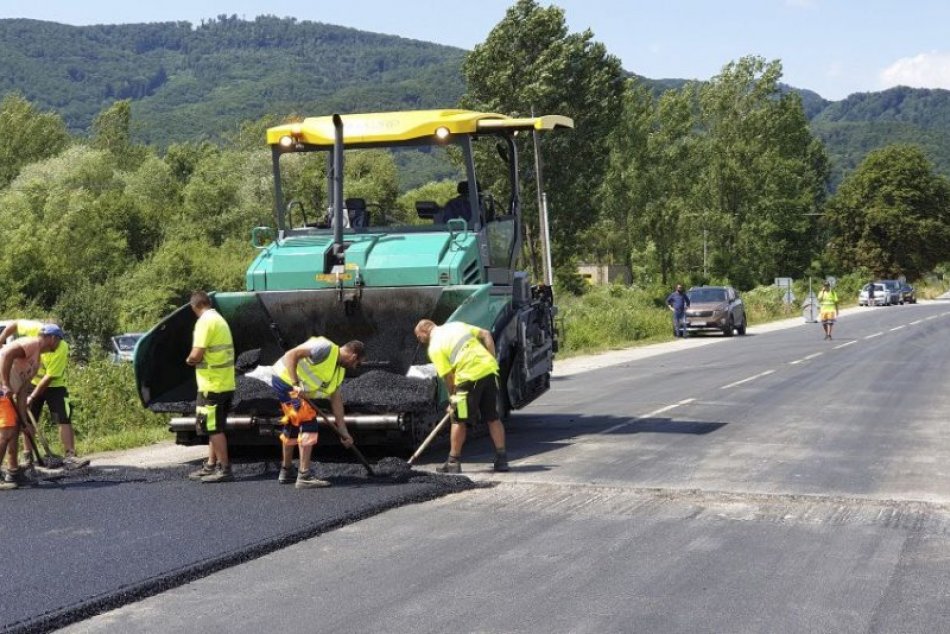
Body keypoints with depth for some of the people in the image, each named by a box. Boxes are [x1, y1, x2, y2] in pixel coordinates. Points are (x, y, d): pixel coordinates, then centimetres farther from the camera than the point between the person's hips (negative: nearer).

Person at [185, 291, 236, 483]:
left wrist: (189, 359, 0)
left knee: (214, 428, -3)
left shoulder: (205, 321, -14)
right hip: (226, 383, 9)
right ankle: (211, 466, 24)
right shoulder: (219, 319, 15)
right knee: (215, 427, 17)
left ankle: (225, 469, -1)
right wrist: (195, 359, 12)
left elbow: (196, 355, -20)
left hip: (212, 385, -9)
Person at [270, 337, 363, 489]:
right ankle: (304, 476, -13)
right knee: (308, 423, -13)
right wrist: (296, 384, -30)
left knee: (293, 425, 24)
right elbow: (291, 355, -24)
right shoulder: (326, 348, -18)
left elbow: (336, 400, 13)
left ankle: (286, 471, 39)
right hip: (285, 379, -11)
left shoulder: (339, 371, 11)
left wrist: (343, 432, 12)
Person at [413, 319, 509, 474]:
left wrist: (452, 398, 9)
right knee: (494, 418, 13)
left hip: (469, 376, -6)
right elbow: (486, 335, 14)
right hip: (489, 369, 6)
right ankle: (502, 459, 13)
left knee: (459, 421, 6)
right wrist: (492, 360, 16)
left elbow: (448, 376, -3)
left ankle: (453, 462, 13)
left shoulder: (434, 347, 1)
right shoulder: (456, 325, 19)